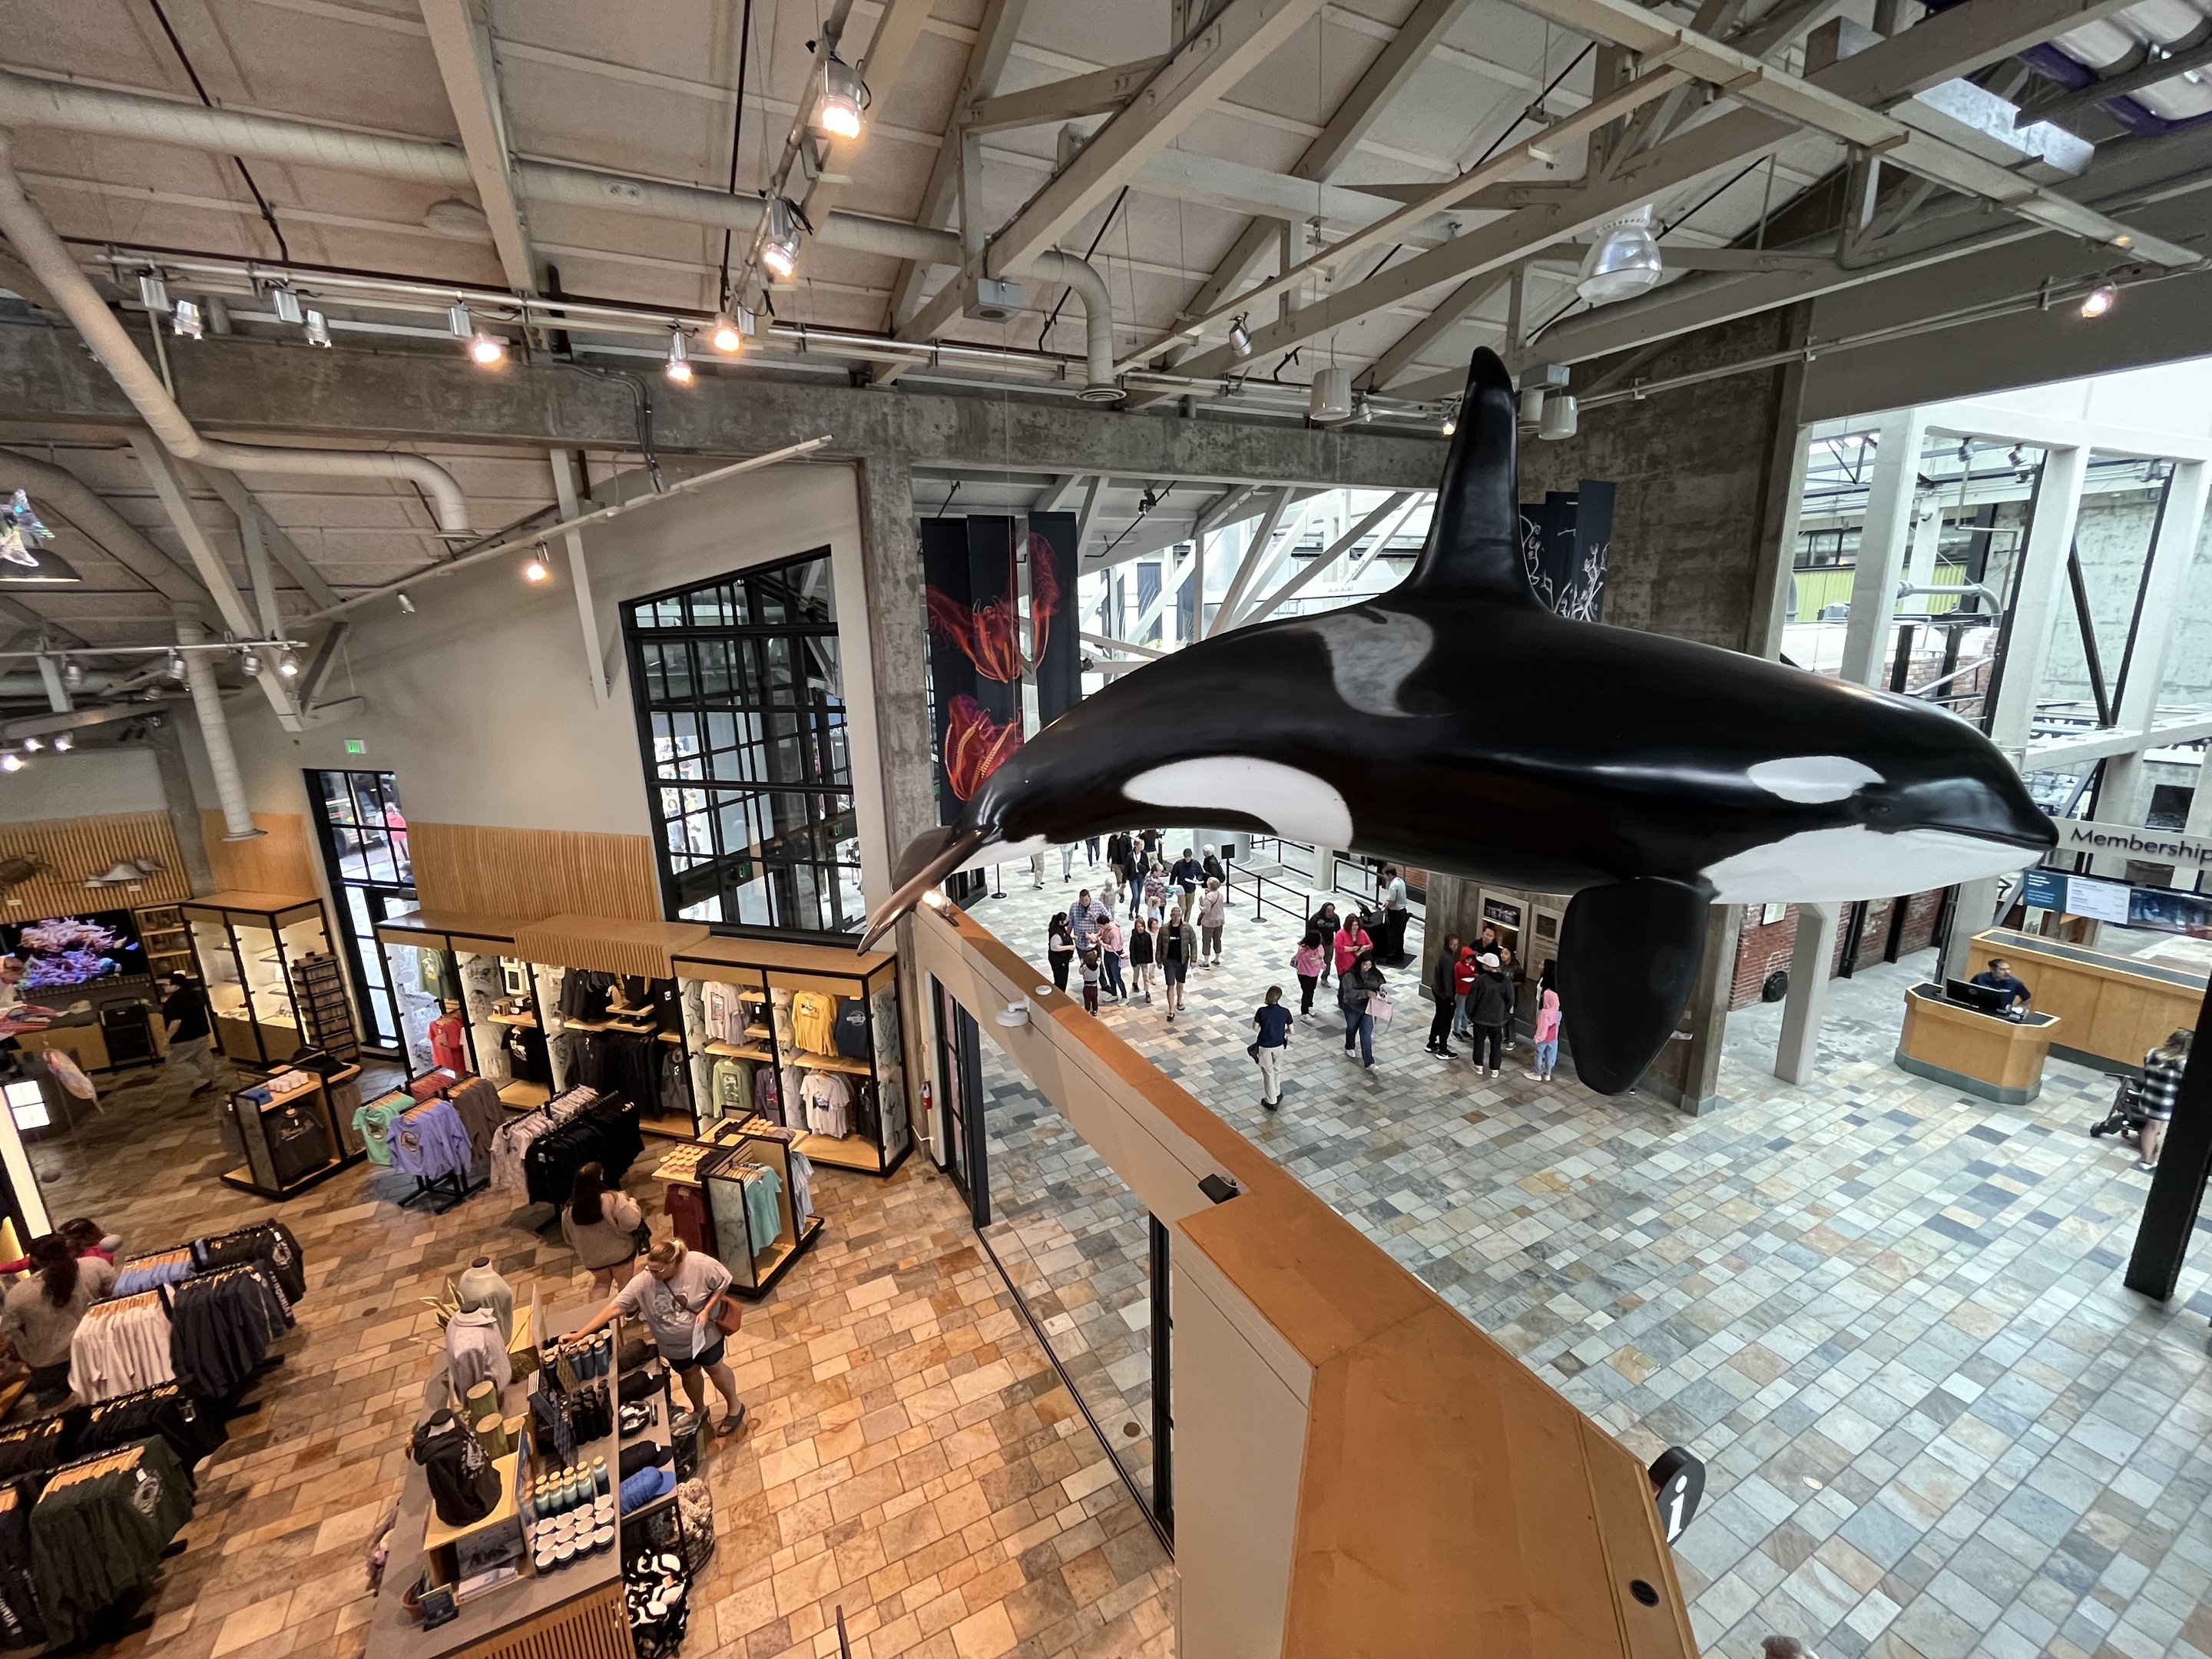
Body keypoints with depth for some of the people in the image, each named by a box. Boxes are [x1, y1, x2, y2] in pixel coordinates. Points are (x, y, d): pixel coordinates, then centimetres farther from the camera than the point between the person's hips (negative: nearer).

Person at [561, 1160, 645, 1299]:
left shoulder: (569, 1209, -12)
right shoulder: (614, 1199, -28)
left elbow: (569, 1237, 3)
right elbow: (631, 1222, -29)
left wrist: (578, 1251, 22)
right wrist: (632, 1203, -12)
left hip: (592, 1257, 4)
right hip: (619, 1253, -4)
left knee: (602, 1281, 31)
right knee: (626, 1283, 21)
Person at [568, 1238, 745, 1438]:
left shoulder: (700, 1264, -32)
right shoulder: (643, 1282, -27)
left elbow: (723, 1283, -18)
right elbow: (614, 1308, -24)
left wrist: (706, 1310, -25)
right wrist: (580, 1334, -28)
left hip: (705, 1334, -3)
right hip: (674, 1345, 3)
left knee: (715, 1368, 19)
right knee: (689, 1374, 25)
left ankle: (735, 1406, 45)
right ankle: (699, 1411, 55)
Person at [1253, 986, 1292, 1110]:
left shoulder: (1262, 1011, -21)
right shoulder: (1285, 1012, -15)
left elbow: (1255, 1028, -8)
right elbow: (1291, 1031, -7)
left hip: (1265, 1047, -2)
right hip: (1279, 1045, 2)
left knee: (1268, 1073, 13)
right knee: (1277, 1070, 26)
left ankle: (1271, 1102, 22)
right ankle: (1277, 1094, 42)